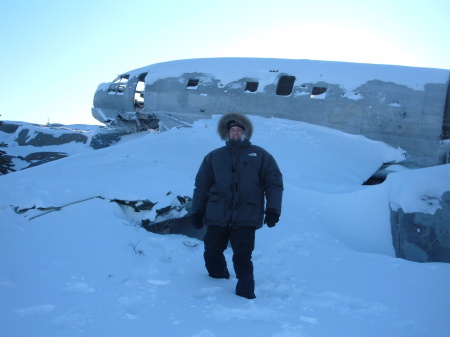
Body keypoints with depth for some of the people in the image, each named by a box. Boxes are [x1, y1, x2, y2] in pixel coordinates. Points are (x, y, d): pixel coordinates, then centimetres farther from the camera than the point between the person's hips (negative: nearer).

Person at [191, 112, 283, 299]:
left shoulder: (260, 156, 9)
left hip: (246, 219, -3)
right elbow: (201, 185, 14)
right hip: (217, 217, 3)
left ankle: (245, 293, 4)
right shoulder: (213, 157, 14)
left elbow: (274, 183, 5)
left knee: (242, 258, -7)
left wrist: (272, 209, -5)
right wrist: (197, 211, 8)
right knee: (212, 255, 10)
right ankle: (218, 279, 34)